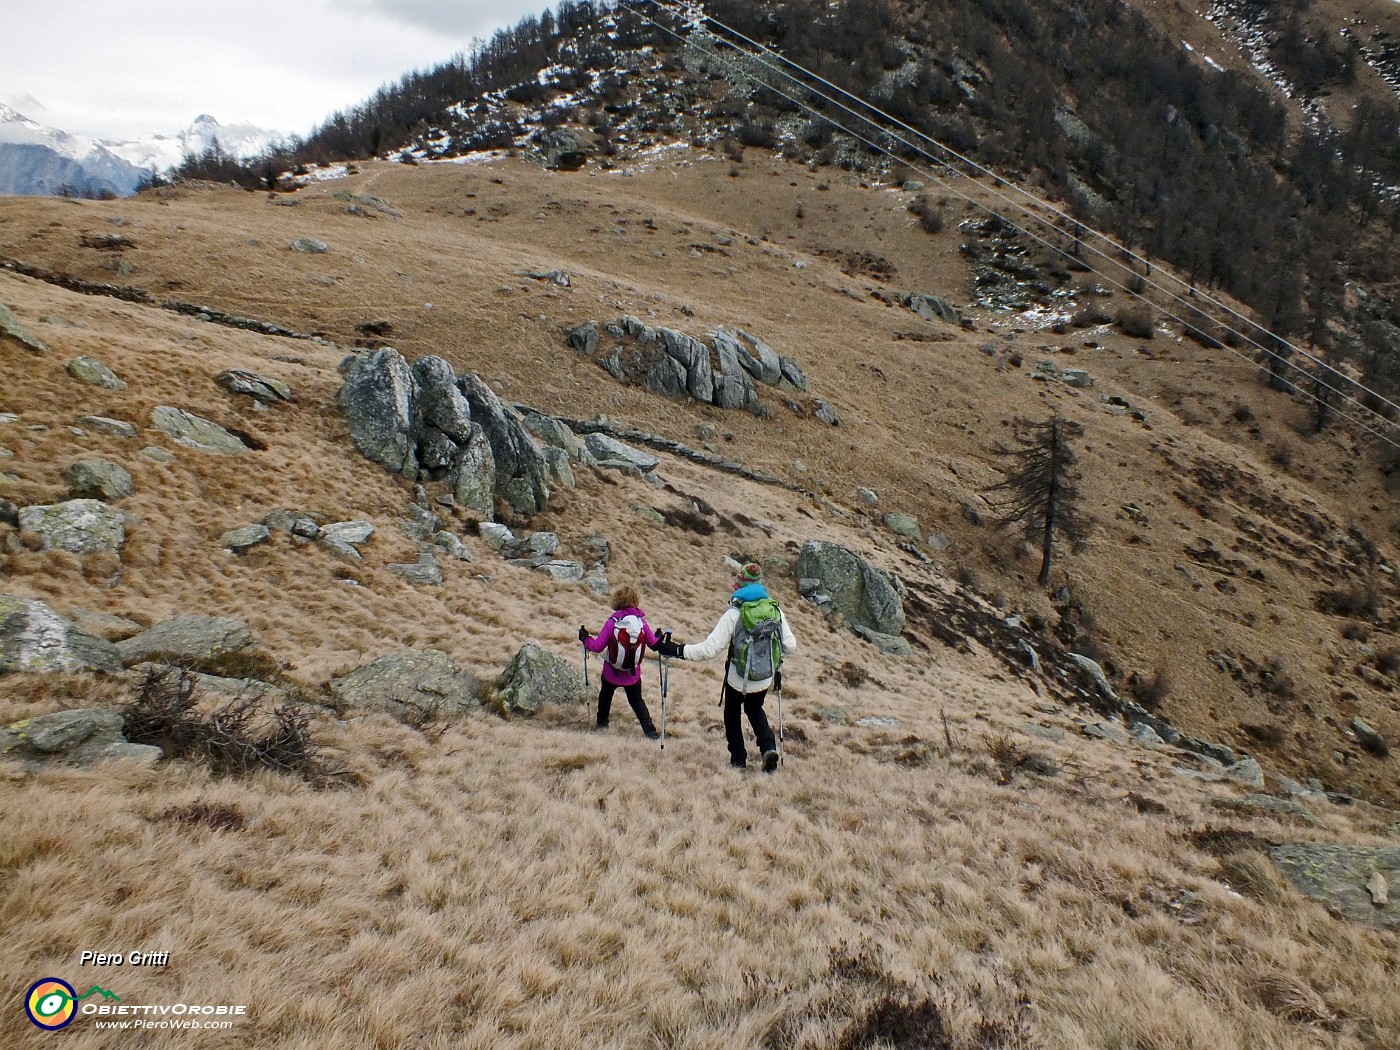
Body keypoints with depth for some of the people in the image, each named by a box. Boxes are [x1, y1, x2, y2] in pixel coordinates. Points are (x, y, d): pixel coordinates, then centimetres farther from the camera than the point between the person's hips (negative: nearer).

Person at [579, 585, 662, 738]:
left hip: (611, 673, -1)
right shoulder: (641, 622, -13)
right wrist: (659, 638, 19)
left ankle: (602, 722, 42)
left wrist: (585, 638, 3)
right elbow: (654, 643, -4)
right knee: (637, 701, 17)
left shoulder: (612, 622, -17)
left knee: (605, 695, 27)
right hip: (633, 674, 1)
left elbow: (597, 646, -14)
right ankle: (650, 730, 3)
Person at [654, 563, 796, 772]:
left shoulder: (734, 613, -20)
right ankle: (769, 748, 9)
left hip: (738, 679, -3)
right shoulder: (775, 610, -8)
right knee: (755, 709, 30)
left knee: (732, 714, 26)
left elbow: (709, 649, -23)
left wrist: (676, 650, -17)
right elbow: (790, 645, -2)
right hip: (765, 679, 3)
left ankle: (738, 758, 31)